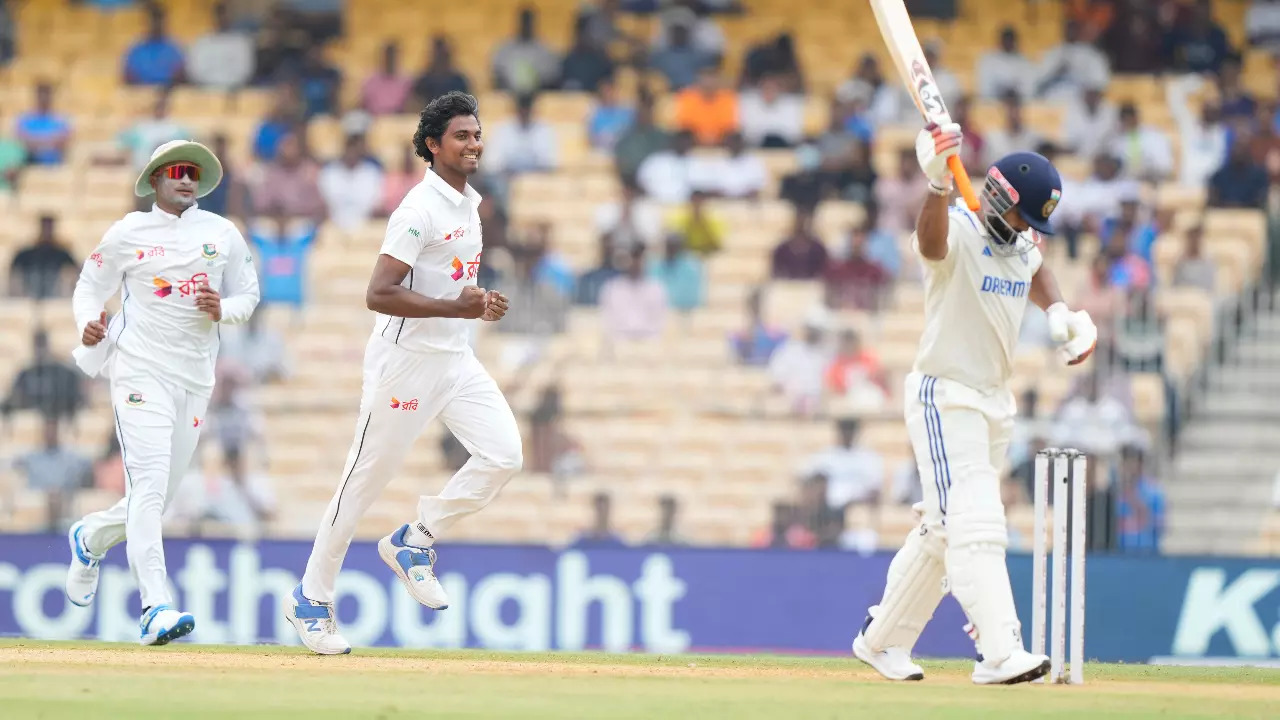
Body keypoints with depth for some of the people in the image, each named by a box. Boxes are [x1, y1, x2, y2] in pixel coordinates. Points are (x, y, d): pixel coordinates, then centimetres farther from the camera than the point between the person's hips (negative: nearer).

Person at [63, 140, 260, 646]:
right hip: (141, 371, -4)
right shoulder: (127, 234, 2)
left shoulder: (223, 235, 10)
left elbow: (248, 295, 16)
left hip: (196, 376, 4)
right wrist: (89, 325, -12)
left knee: (157, 494, 10)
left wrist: (222, 309, -7)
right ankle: (155, 607, -26)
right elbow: (91, 286, 9)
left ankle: (90, 539, 41)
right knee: (149, 485, -18)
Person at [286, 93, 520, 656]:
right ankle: (311, 597, 12)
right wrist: (454, 308, -27)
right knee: (367, 478, -1)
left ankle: (413, 541, 9)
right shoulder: (420, 209, -16)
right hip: (405, 360, -8)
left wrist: (479, 306, 7)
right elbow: (379, 294, -24)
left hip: (455, 358, 8)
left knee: (504, 455, -8)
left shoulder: (468, 205, 12)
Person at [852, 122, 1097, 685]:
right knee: (976, 525, -19)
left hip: (994, 401, 9)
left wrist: (1059, 313, 6)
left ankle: (881, 639, 29)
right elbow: (931, 240, -43)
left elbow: (1035, 271, 26)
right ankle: (1001, 653, -28)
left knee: (943, 529, 16)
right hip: (944, 399, -9)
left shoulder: (1021, 244, 5)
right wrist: (939, 184, -63)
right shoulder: (958, 232, -20)